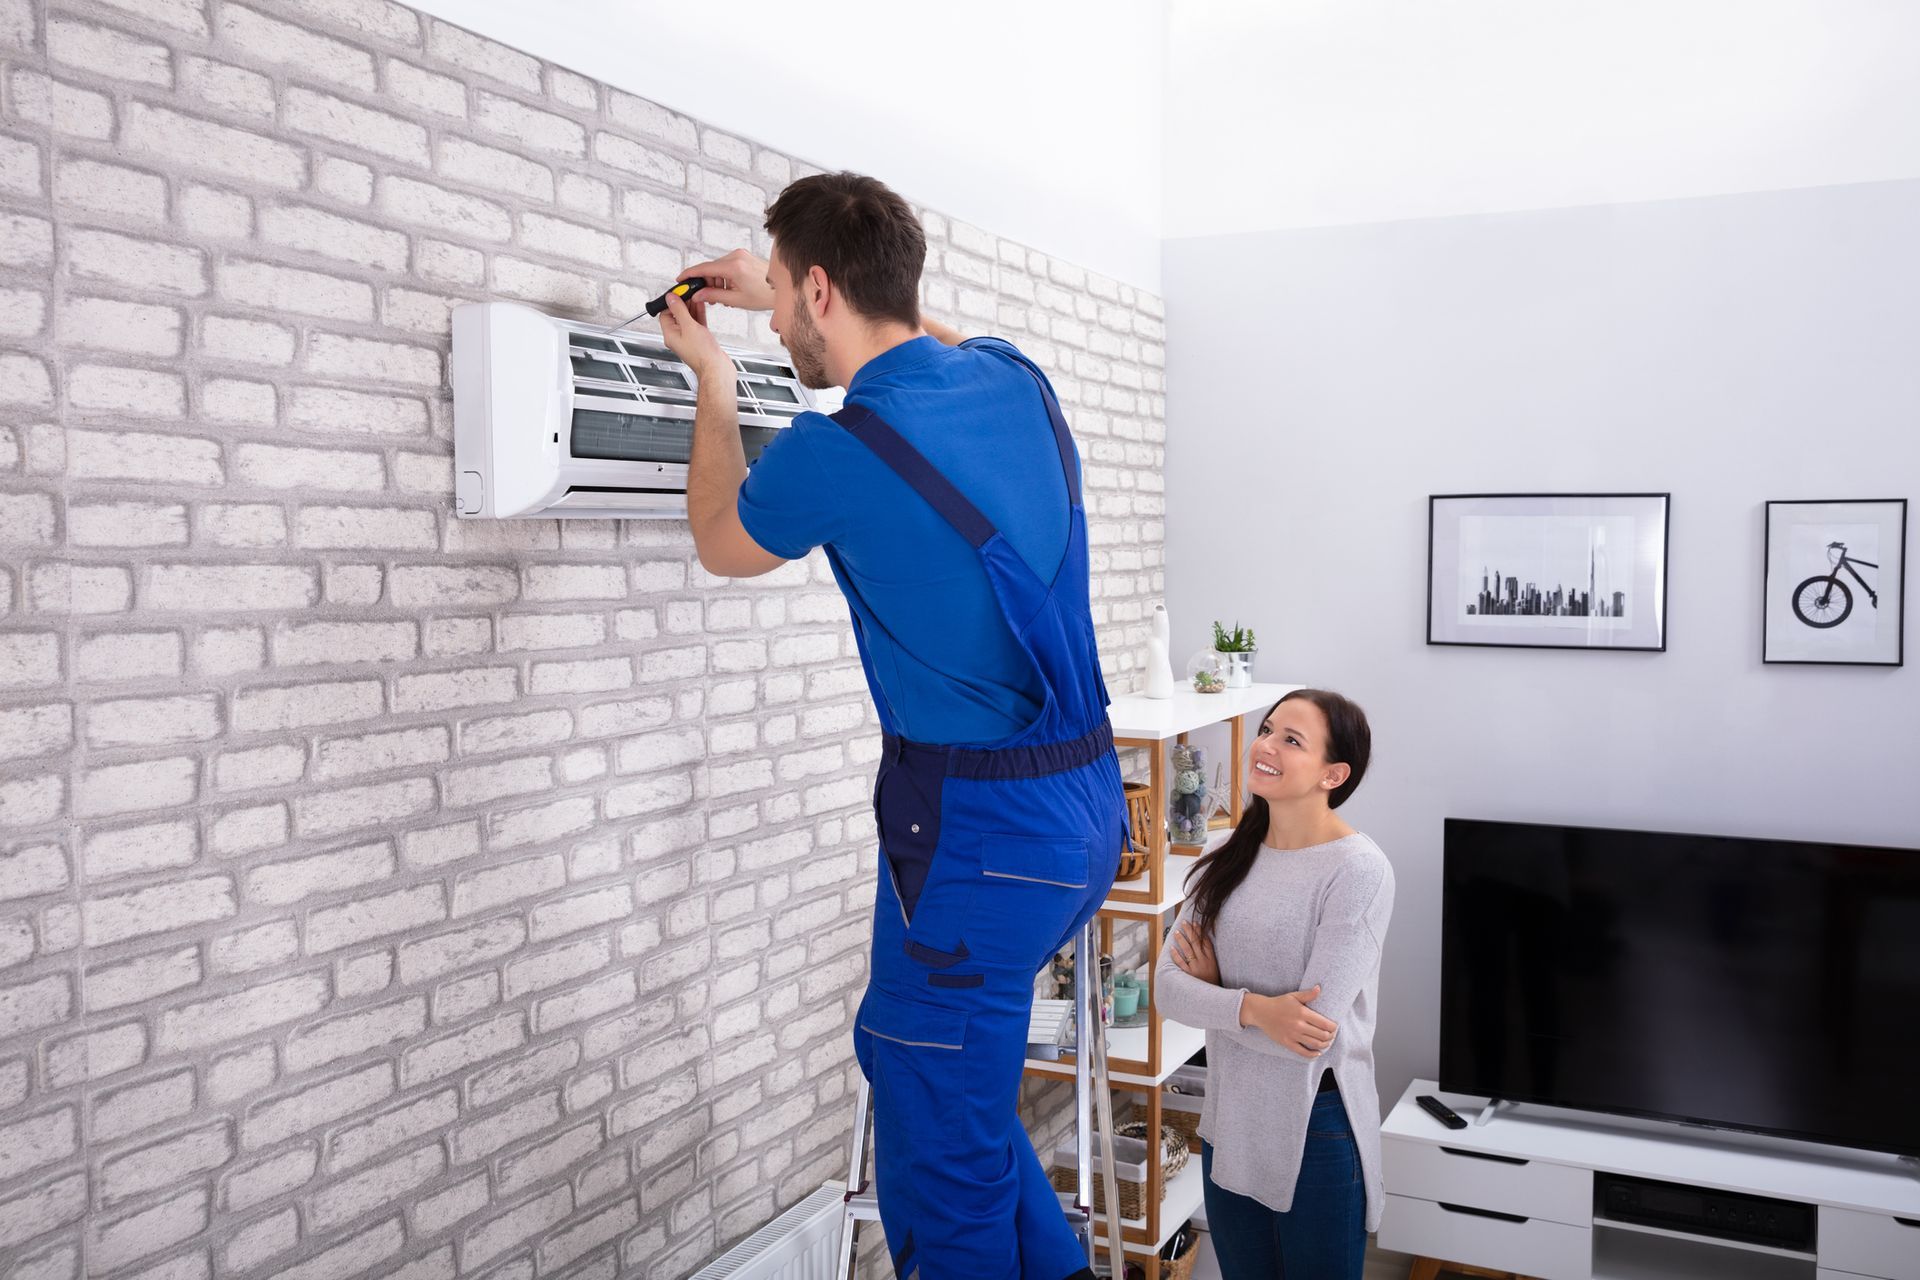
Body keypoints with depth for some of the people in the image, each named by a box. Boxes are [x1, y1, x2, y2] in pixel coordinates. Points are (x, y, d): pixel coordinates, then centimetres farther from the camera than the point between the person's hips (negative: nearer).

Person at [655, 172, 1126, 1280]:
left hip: (979, 825, -8)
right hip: (1085, 801, 8)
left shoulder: (834, 452, -17)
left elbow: (723, 544, 8)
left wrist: (716, 382, 21)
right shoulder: (1012, 379, 3)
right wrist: (779, 292, 32)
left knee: (943, 1149, 7)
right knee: (937, 1062, 26)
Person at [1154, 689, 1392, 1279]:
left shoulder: (1358, 870, -18)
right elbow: (1168, 986, -5)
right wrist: (1251, 1007, -23)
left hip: (1317, 1126, -5)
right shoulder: (1228, 859, 2)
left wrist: (1213, 988, -10)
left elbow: (1316, 1037, -23)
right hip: (1230, 1120, 6)